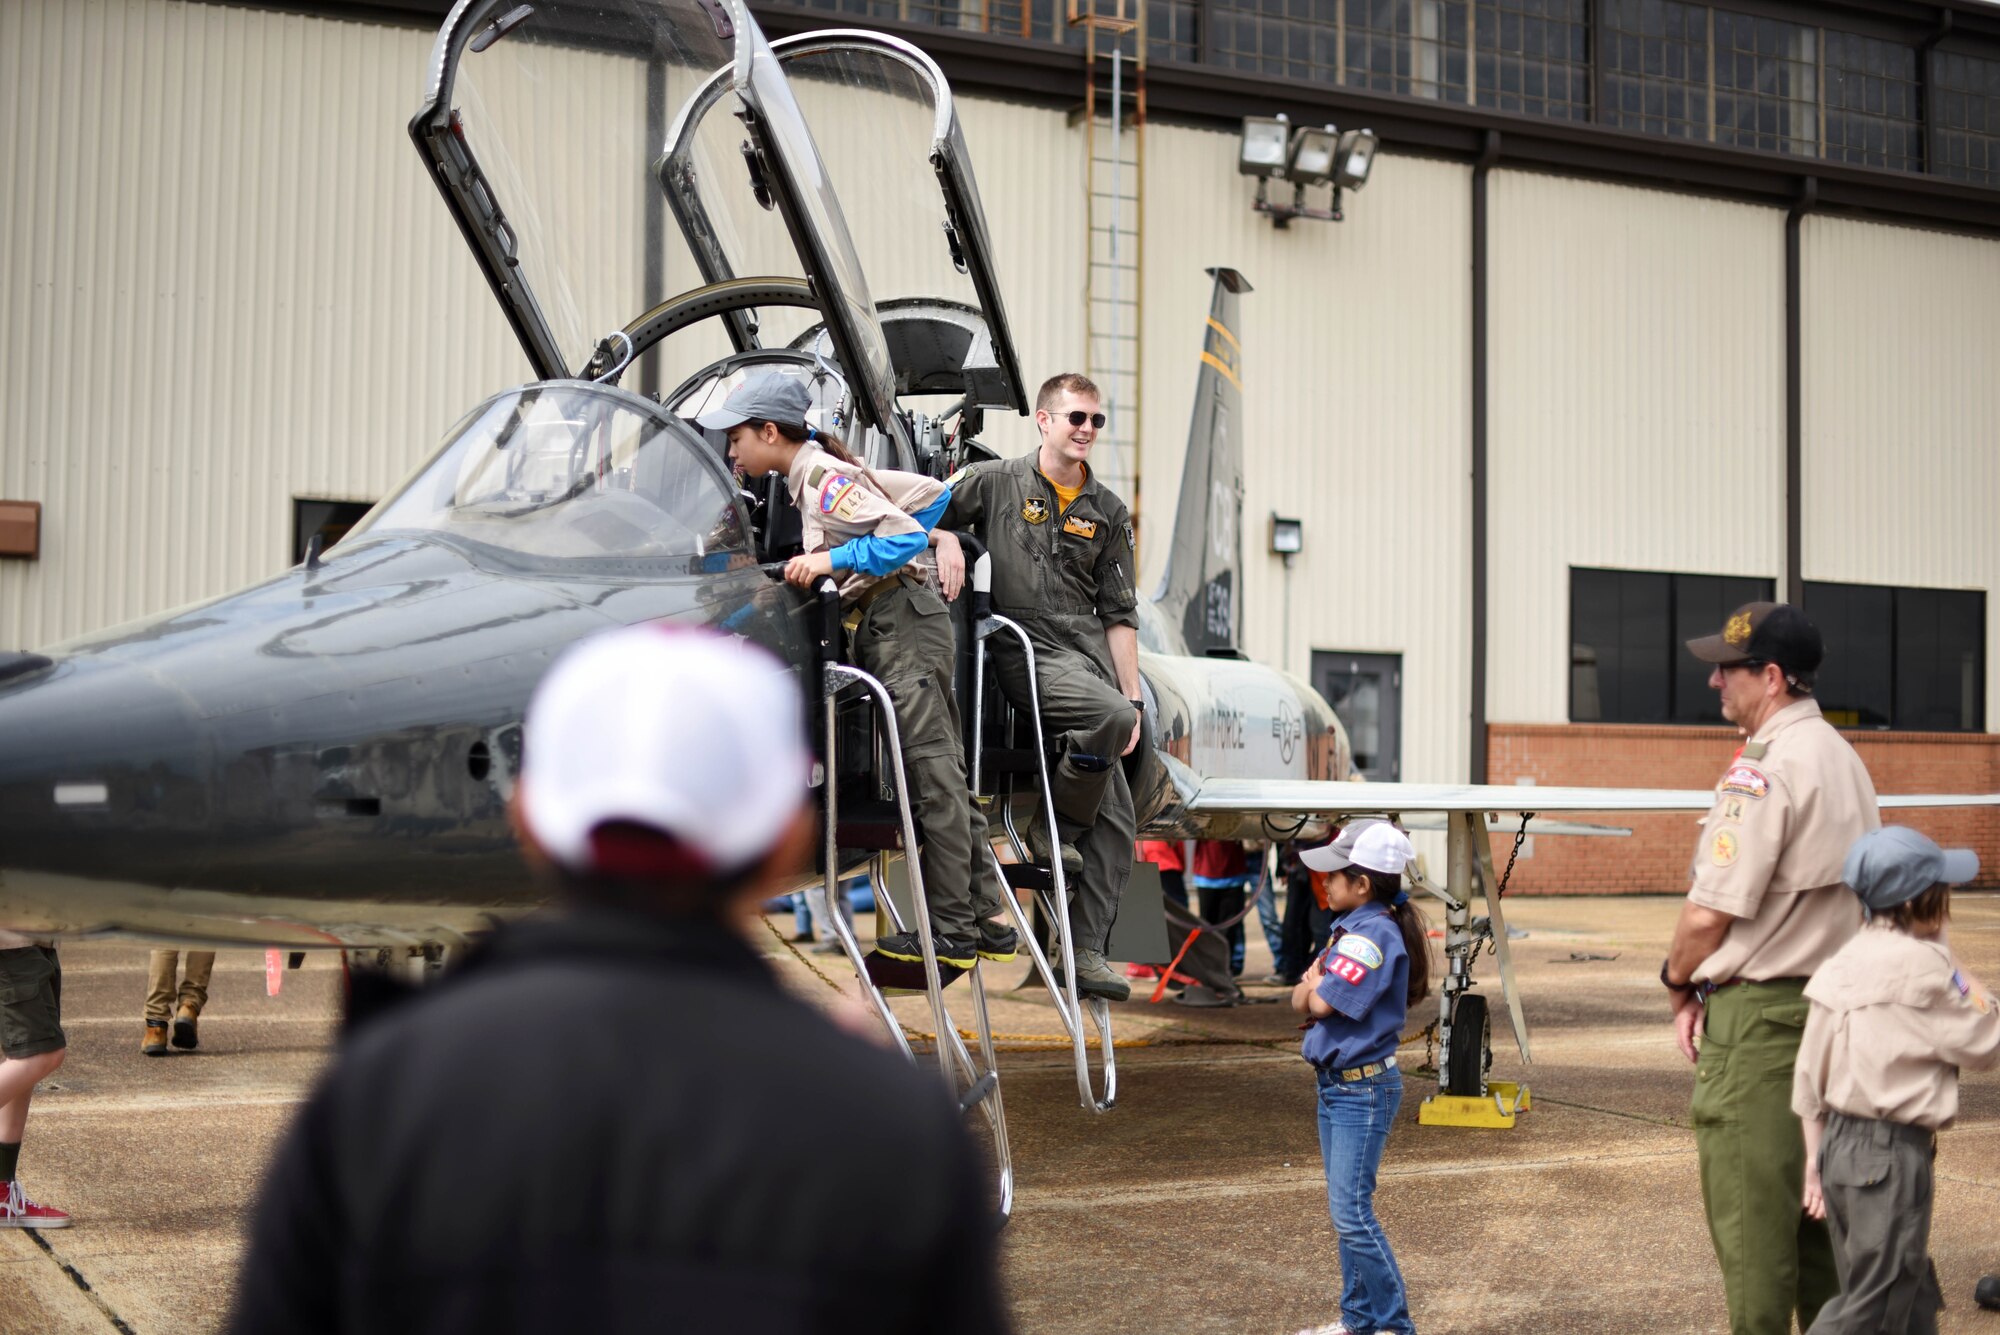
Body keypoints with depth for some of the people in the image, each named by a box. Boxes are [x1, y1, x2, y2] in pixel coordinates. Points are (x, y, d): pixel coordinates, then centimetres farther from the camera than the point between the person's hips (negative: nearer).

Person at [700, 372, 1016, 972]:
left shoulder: (825, 477, -8)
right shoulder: (817, 475, 20)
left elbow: (907, 536, -18)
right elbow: (933, 492, 22)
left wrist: (832, 559, -17)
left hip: (901, 624, -10)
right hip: (887, 627, 10)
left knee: (932, 777, -9)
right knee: (943, 777, 8)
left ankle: (952, 931, -8)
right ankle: (984, 921, 11)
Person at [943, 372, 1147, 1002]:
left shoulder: (1108, 513, 16)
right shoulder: (994, 483, 5)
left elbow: (1119, 613, 15)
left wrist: (1133, 696, 7)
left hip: (1090, 652, 5)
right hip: (1025, 649, -5)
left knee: (1117, 822, -3)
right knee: (1108, 714, -35)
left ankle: (1087, 950, 2)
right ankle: (1053, 827, -10)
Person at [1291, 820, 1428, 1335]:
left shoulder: (1374, 935, -19)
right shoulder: (1349, 929, 12)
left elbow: (1321, 1003, -23)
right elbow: (1300, 1001, 10)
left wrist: (1317, 982, -2)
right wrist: (1317, 982, -11)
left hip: (1363, 1090, -10)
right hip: (1336, 1085, 10)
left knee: (1352, 1212, -9)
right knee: (1346, 1210, 15)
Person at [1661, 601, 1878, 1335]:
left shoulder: (1762, 767, -18)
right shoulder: (1845, 759, 12)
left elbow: (1709, 913, -19)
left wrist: (1678, 981, 1)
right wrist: (1704, 986, 9)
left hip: (1759, 1019, -9)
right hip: (1833, 1002, 9)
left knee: (1749, 1208, -1)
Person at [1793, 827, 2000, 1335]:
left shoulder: (1847, 961, 9)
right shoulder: (1919, 963, -16)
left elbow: (1808, 1077, 11)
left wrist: (1816, 1159, 18)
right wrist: (1947, 956, 1)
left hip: (1839, 1143, 9)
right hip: (1891, 1157, -9)